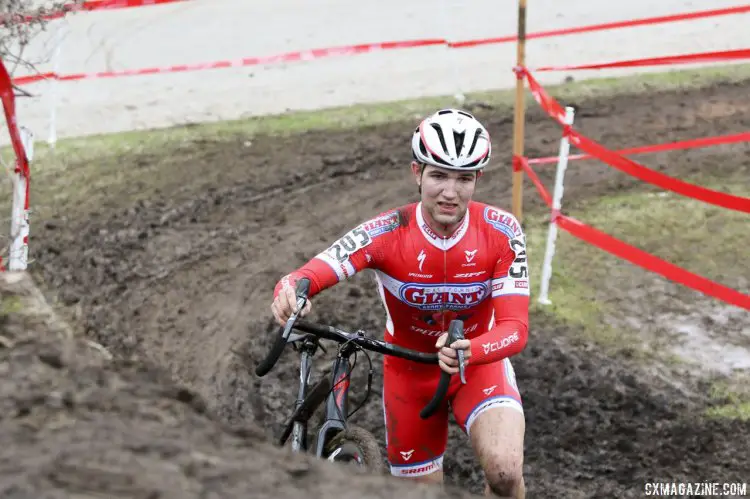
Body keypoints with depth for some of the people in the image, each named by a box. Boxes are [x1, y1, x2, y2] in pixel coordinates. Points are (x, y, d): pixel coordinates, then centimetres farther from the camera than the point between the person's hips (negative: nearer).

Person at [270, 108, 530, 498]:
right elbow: (305, 276, -35)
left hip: (480, 363, -1)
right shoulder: (387, 234, -25)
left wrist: (468, 351, -49)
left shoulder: (501, 233, -23)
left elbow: (514, 327, -27)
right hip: (410, 371, 1)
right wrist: (289, 294, -60)